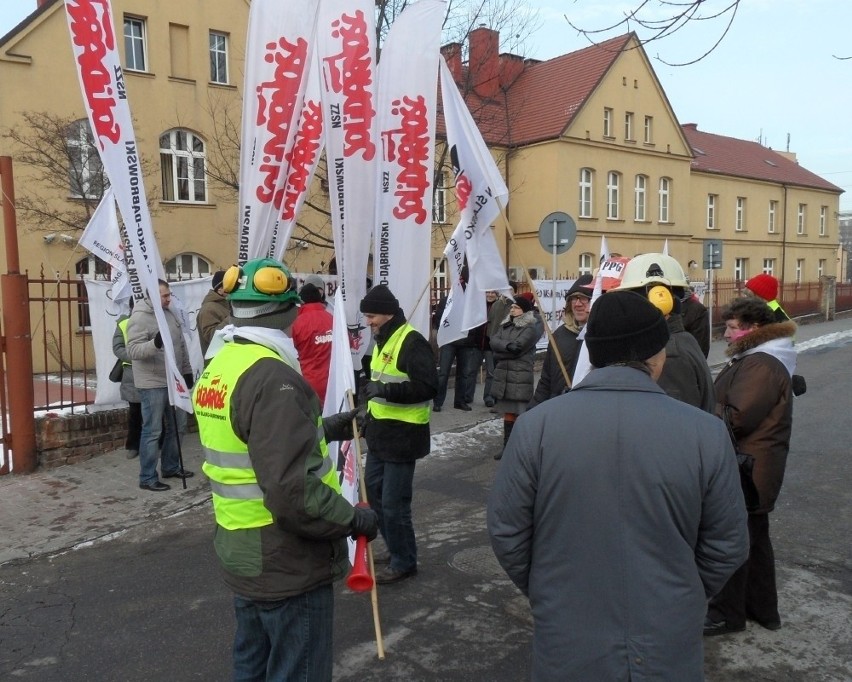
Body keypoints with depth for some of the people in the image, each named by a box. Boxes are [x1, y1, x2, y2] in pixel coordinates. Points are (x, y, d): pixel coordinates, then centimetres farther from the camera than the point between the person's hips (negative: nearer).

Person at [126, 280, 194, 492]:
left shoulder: (169, 313, 10)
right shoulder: (139, 318, -15)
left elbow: (181, 344, 17)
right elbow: (133, 350, -23)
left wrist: (187, 370, 18)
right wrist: (155, 343, -39)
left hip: (173, 381, 8)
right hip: (152, 384, -8)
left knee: (177, 426, 17)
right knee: (152, 431, -2)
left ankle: (170, 467, 32)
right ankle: (147, 478, 8)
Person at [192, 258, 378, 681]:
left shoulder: (218, 368, 4)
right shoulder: (271, 379, -26)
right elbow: (291, 492, -32)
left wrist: (327, 429, 16)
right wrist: (352, 519, -17)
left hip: (240, 552, 9)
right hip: (286, 564, -9)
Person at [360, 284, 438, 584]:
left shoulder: (412, 342, -18)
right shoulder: (382, 341, 12)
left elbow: (428, 387, -26)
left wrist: (386, 390, -32)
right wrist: (371, 410, 18)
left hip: (402, 435, -10)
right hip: (380, 431, 10)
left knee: (393, 503, -2)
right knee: (373, 490, 19)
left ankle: (403, 561, 17)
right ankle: (397, 548, 35)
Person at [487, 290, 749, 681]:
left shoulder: (536, 425, -15)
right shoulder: (706, 432, -13)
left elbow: (506, 530, -7)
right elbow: (726, 546, -3)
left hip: (566, 645, 0)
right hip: (669, 648, 1)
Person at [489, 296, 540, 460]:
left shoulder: (530, 329, -6)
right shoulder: (505, 326, 17)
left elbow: (517, 348, -17)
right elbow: (493, 341, 2)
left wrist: (498, 355, -5)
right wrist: (507, 346, -15)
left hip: (520, 377, -7)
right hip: (503, 376, 7)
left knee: (521, 412, -5)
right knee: (508, 412, 13)